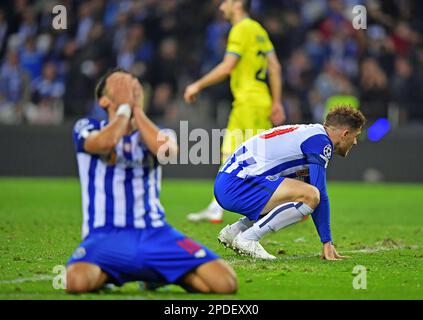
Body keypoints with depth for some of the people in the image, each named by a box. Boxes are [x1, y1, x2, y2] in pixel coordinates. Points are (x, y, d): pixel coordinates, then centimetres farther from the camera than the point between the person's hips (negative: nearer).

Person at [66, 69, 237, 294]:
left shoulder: (154, 134, 17)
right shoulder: (87, 128, 9)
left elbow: (166, 149, -11)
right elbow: (105, 143, -19)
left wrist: (137, 108, 0)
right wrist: (125, 107, -1)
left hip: (154, 233, 3)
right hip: (106, 235, -3)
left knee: (226, 283, -18)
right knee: (77, 281, -39)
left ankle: (157, 276, 12)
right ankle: (105, 276, 2)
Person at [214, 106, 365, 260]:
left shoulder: (306, 132, 22)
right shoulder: (320, 141, -9)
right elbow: (320, 195, -13)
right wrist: (327, 242, -8)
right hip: (235, 185, -10)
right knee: (310, 195, -21)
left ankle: (234, 230, 15)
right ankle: (248, 238, -14)